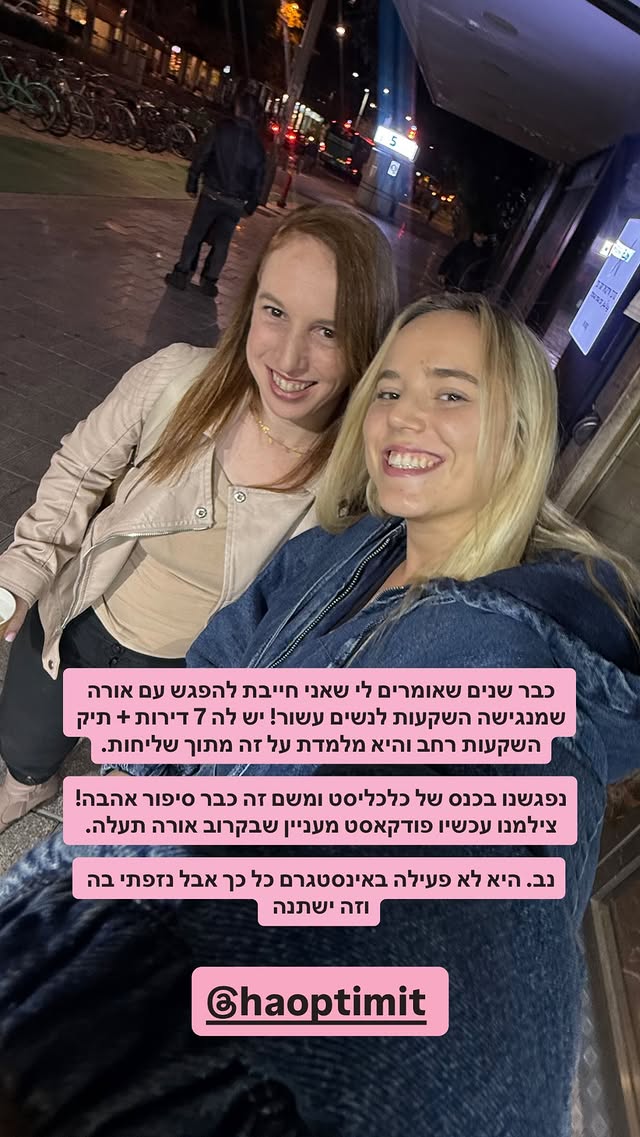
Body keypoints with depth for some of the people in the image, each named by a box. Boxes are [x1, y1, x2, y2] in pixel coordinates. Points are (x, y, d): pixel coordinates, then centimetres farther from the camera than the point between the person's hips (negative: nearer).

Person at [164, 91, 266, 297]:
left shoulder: (222, 129, -4)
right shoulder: (257, 143, 3)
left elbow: (201, 157, -5)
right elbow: (259, 177, 5)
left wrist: (192, 184, 2)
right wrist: (250, 206, 12)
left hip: (212, 194, -2)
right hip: (236, 203, 2)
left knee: (195, 235, 9)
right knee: (221, 242, 13)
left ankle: (181, 274, 10)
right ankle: (209, 280, 15)